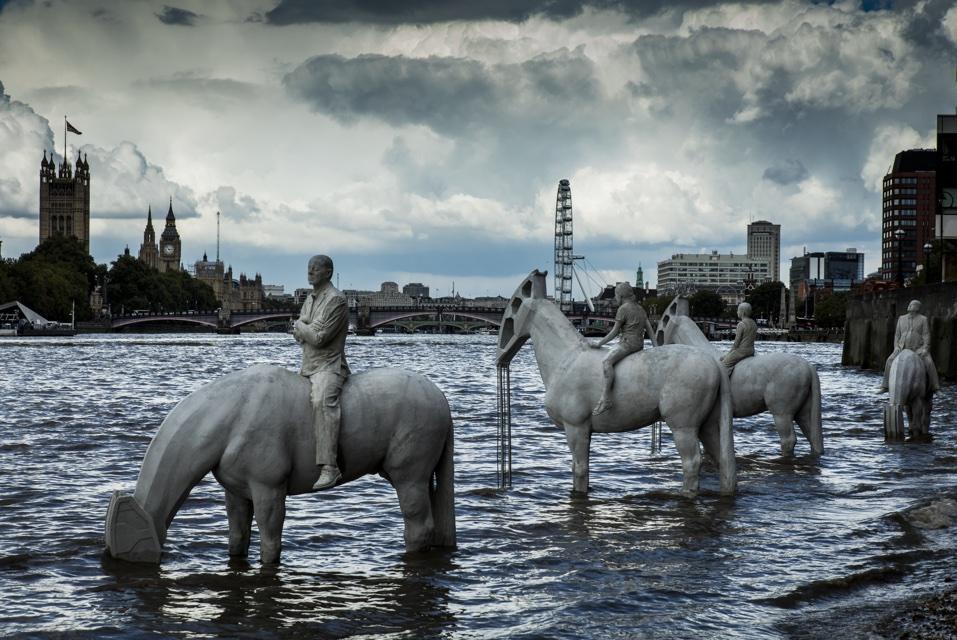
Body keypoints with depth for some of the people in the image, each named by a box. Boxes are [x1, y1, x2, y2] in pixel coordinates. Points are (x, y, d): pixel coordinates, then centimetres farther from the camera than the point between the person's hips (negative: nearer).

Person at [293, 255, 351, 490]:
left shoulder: (336, 300, -12)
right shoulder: (310, 299, 16)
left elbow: (319, 336, -18)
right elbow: (298, 335, 17)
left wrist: (301, 327, -1)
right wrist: (307, 331, -5)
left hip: (328, 366, -10)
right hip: (307, 367, 10)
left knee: (322, 401, -36)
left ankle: (329, 468, -47)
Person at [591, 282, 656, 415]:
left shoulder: (623, 308, -7)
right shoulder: (639, 308, 19)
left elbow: (614, 332, -8)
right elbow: (650, 329, 18)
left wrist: (599, 343, 0)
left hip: (628, 342, -10)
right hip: (639, 343, 10)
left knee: (607, 361, -26)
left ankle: (605, 399, -41)